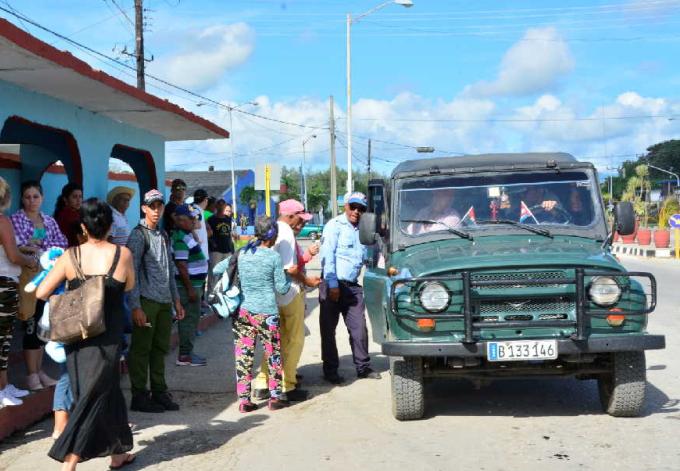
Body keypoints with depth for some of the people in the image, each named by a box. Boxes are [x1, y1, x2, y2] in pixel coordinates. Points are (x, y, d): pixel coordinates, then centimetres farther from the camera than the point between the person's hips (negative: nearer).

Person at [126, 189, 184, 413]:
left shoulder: (163, 235, 16)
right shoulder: (138, 235, -7)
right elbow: (132, 272, -11)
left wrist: (176, 299, 18)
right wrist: (135, 307, -16)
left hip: (164, 302, 7)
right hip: (146, 301, -7)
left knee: (160, 348, 12)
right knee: (141, 350, 0)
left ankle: (159, 393, 22)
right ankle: (139, 396, 8)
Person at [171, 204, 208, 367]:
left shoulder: (186, 235, 14)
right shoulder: (181, 239, -18)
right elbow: (181, 265, -23)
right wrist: (190, 289, -24)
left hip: (193, 284, 10)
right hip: (188, 285, -10)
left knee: (190, 318, 14)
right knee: (189, 318, -6)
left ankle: (187, 351, 21)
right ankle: (184, 356, -1)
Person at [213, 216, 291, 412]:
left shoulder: (241, 254, 3)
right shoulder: (274, 256, -8)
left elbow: (217, 270, 9)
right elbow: (282, 288, -5)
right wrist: (289, 278, 14)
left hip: (242, 311, 4)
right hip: (266, 313, -3)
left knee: (243, 355, 7)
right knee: (273, 354, 11)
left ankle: (244, 399, 10)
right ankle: (275, 396, 17)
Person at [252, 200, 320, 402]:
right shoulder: (286, 232, -16)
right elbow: (290, 268, -20)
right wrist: (307, 281, -7)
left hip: (272, 294, 9)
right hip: (290, 294, -9)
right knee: (294, 340, 3)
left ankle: (262, 384, 18)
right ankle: (287, 386, 7)